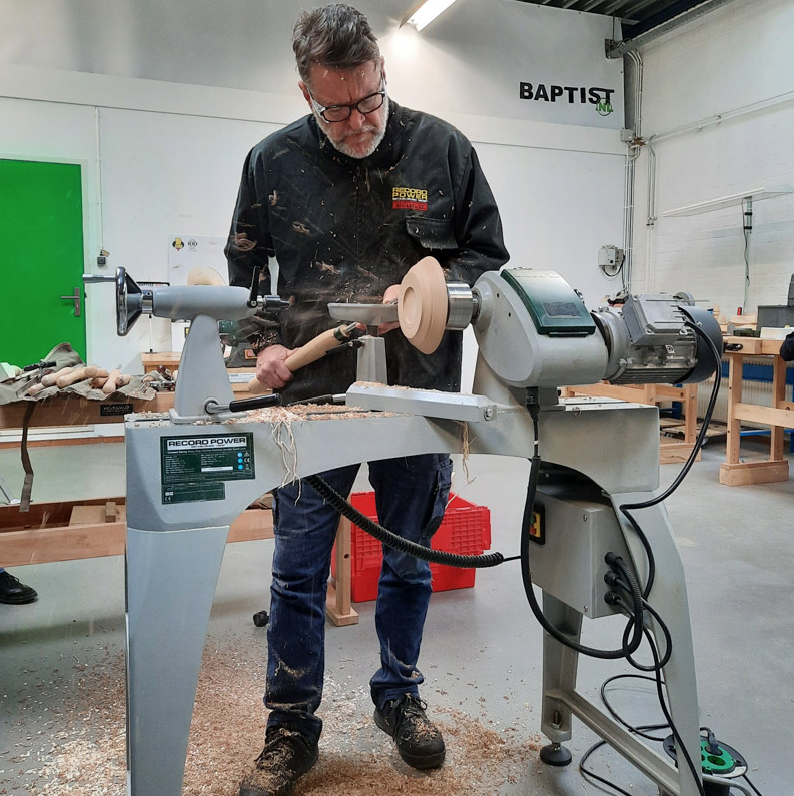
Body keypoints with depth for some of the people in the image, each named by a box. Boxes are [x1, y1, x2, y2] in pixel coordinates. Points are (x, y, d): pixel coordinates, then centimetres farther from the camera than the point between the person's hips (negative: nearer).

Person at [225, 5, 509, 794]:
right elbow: (243, 270, 14)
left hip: (418, 395, 1)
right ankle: (291, 729, 25)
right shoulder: (273, 161, 2)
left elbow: (488, 255, 6)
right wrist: (261, 344, -2)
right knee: (297, 572, 5)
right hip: (312, 396, 0)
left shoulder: (442, 149, 0)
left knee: (409, 564, 14)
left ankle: (398, 697, 37)